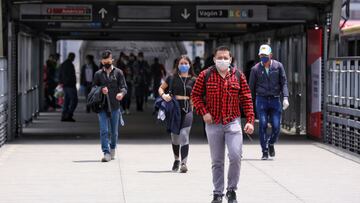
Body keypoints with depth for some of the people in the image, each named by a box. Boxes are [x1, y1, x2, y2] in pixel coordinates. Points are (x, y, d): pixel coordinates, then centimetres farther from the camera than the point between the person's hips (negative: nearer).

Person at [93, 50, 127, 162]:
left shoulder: (118, 72, 4)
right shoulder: (98, 74, 7)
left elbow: (124, 87, -2)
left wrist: (122, 93, -25)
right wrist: (100, 90, -11)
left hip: (114, 106, 0)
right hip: (102, 107, 0)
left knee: (114, 131, 11)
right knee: (104, 131, -10)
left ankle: (112, 148, 34)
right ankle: (106, 153, -11)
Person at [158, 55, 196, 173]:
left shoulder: (193, 80, 5)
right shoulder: (172, 78, 4)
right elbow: (161, 88, 13)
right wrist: (163, 95, -7)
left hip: (187, 109, -1)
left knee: (184, 135, -14)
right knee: (174, 136, 11)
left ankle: (184, 163, -15)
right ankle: (176, 159, 33)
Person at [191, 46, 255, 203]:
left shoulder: (238, 76, 3)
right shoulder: (205, 75, 1)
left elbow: (247, 99, 5)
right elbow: (195, 95, 7)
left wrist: (250, 120, -3)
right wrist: (203, 112, -7)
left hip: (233, 122, 0)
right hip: (213, 123, 0)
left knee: (236, 156, -14)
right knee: (217, 161, 7)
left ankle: (231, 190, 4)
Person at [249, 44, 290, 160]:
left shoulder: (278, 66, 3)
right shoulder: (255, 69, 3)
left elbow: (284, 83, 2)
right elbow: (251, 87, 9)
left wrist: (285, 98, -11)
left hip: (275, 100, 0)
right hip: (261, 99, 0)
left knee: (276, 126, -4)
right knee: (263, 125, -8)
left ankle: (271, 143, 26)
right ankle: (265, 151, 1)